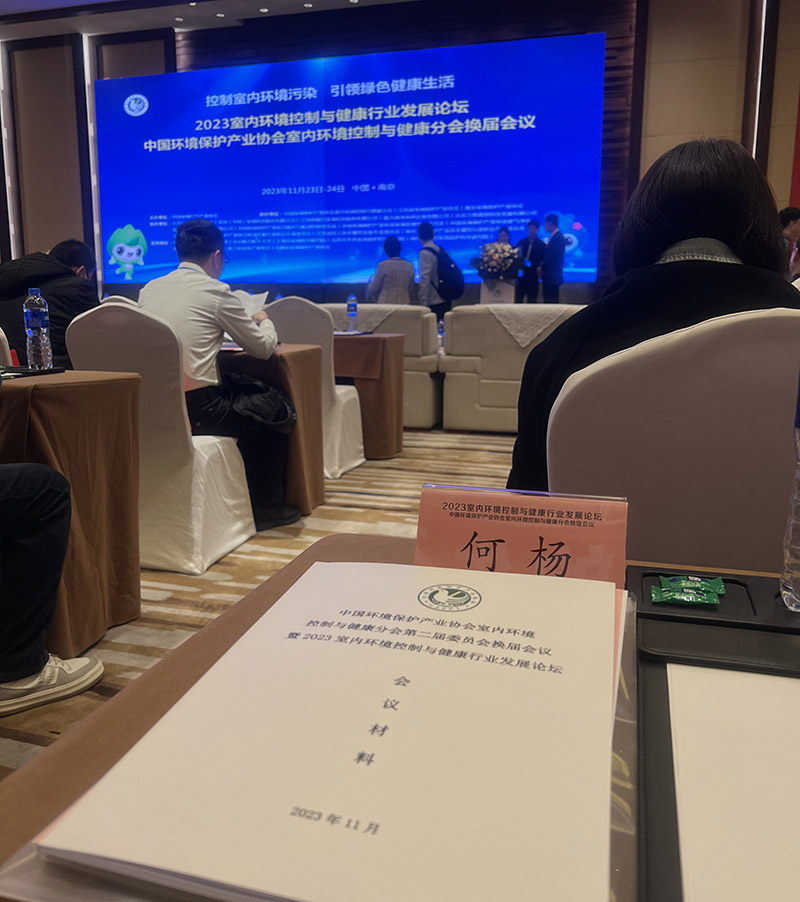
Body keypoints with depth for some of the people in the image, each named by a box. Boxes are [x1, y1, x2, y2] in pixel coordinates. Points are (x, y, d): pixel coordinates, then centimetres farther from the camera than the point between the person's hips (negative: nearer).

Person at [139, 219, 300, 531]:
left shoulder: (149, 289, 11)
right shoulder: (216, 292, -7)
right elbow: (263, 347, 2)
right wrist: (264, 321, 23)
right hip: (197, 410, -7)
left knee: (242, 389, 28)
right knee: (273, 407, 16)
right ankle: (267, 508, 24)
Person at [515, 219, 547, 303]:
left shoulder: (541, 244, 2)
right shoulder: (521, 242, 10)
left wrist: (539, 268, -16)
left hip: (532, 277, -3)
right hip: (520, 275, 3)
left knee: (532, 301, 1)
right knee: (517, 300, 2)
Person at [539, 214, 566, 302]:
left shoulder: (558, 238, -13)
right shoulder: (553, 236, 17)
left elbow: (552, 257, -18)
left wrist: (542, 268, -7)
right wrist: (541, 266, 6)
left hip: (553, 278, -9)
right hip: (548, 277, 9)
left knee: (552, 302, -9)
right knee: (548, 302, 9)